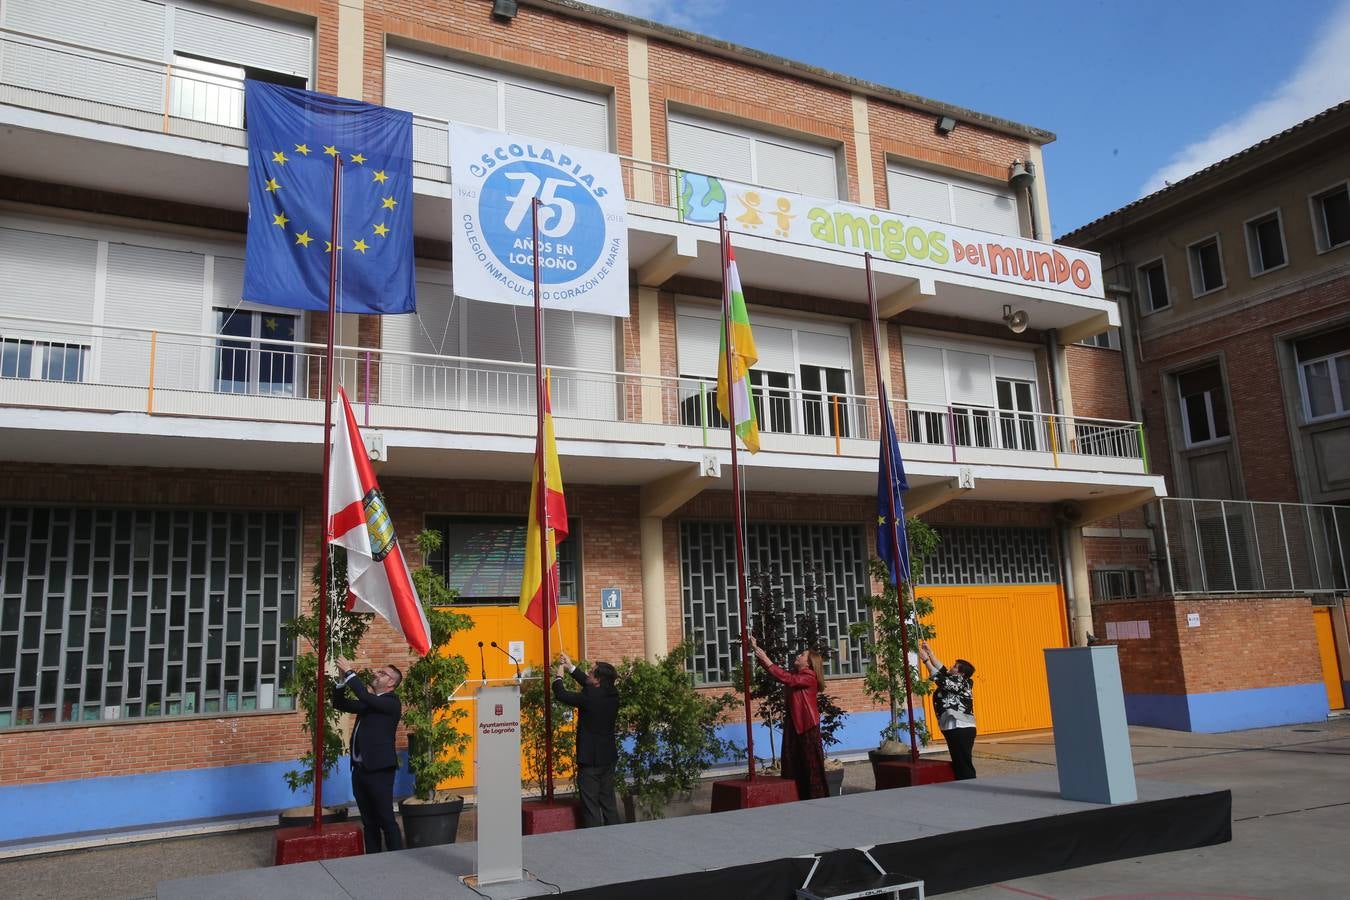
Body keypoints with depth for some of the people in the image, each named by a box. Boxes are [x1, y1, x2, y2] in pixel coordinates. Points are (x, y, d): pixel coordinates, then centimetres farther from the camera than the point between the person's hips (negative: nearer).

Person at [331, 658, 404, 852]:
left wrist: (350, 672, -15)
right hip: (360, 769, 8)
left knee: (386, 820, -3)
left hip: (379, 770, -8)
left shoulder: (391, 702, -8)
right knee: (368, 821, 14)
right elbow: (340, 703, 19)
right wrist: (342, 679, 3)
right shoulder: (369, 702, 16)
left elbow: (365, 697, -23)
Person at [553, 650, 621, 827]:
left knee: (591, 805, 1)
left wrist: (558, 676, 9)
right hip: (608, 757, 7)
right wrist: (571, 667, 22)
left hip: (590, 758, -7)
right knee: (608, 802, 16)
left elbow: (562, 694, -10)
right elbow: (590, 685, 15)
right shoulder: (613, 695, -1)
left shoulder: (589, 698, -22)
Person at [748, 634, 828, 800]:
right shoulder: (795, 673, 13)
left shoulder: (810, 677, -12)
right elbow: (772, 667, 13)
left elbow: (787, 679, -25)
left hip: (807, 724, -8)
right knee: (792, 764, 7)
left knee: (811, 762, -3)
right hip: (793, 722, 8)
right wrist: (756, 649, 5)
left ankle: (817, 797, 4)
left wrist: (766, 660, -25)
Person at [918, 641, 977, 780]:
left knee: (964, 764, -8)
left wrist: (926, 660, -16)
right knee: (958, 764, 13)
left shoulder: (962, 682, -10)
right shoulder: (953, 681, 15)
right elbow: (942, 670, 22)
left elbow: (940, 679, -18)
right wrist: (929, 652, 21)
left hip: (961, 729, -10)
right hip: (955, 729, 10)